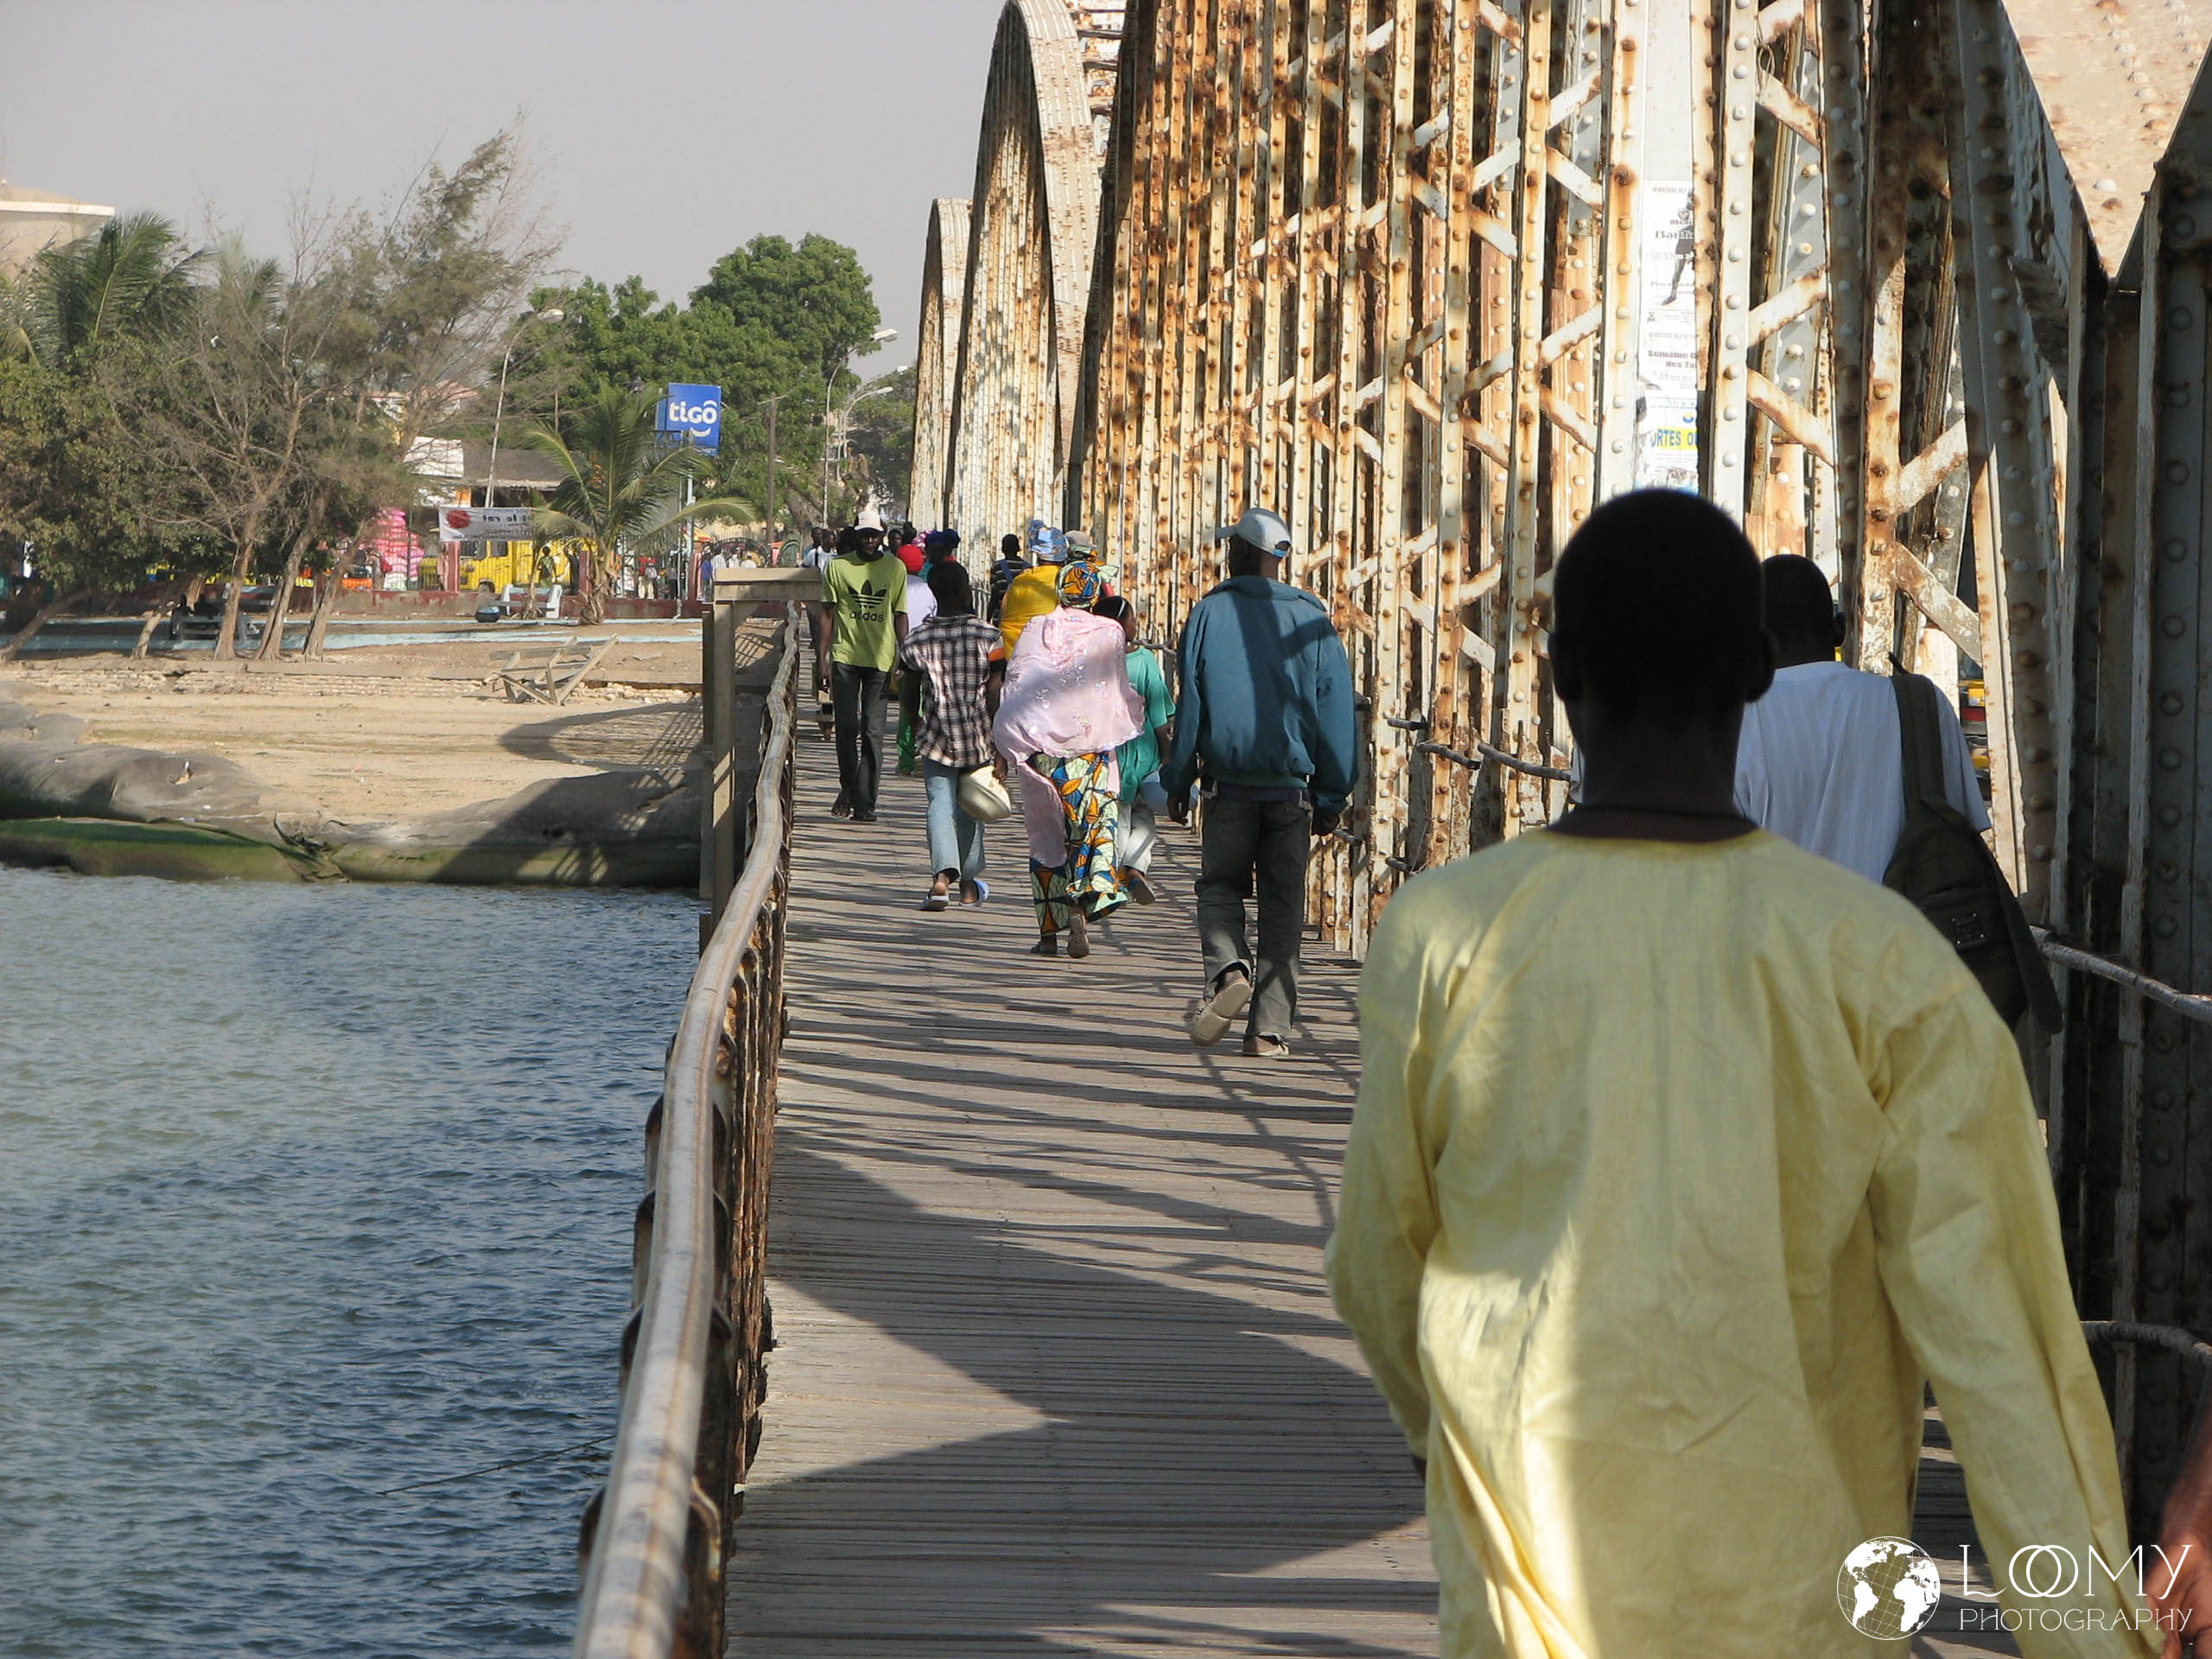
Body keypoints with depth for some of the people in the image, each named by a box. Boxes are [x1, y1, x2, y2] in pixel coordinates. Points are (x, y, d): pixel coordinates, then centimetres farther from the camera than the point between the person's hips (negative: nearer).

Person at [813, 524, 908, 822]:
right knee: (846, 726, 0)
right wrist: (821, 660, 1)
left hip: (881, 658, 0)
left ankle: (865, 803, -3)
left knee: (872, 731, -4)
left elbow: (900, 616, 10)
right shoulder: (837, 567, 5)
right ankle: (847, 789, 22)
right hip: (845, 655, 0)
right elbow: (827, 614, 7)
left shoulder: (895, 569, 7)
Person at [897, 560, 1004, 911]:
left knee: (941, 803, -2)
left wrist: (915, 728, 23)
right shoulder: (988, 636, -8)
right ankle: (969, 883, 27)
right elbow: (995, 692, -10)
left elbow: (907, 694, 6)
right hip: (978, 736, 0)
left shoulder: (918, 639, -2)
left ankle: (943, 874, -25)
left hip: (936, 734, 0)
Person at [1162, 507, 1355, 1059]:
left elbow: (1189, 703, -2)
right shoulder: (1312, 620, 1)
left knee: (1220, 886, 15)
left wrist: (1177, 783, 5)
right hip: (1293, 786, 1)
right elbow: (1335, 709, 2)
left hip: (1228, 785, -1)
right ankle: (1270, 1028, 3)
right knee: (1283, 905, 6)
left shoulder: (1210, 614, -3)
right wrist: (1332, 795, 8)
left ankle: (1228, 968, -13)